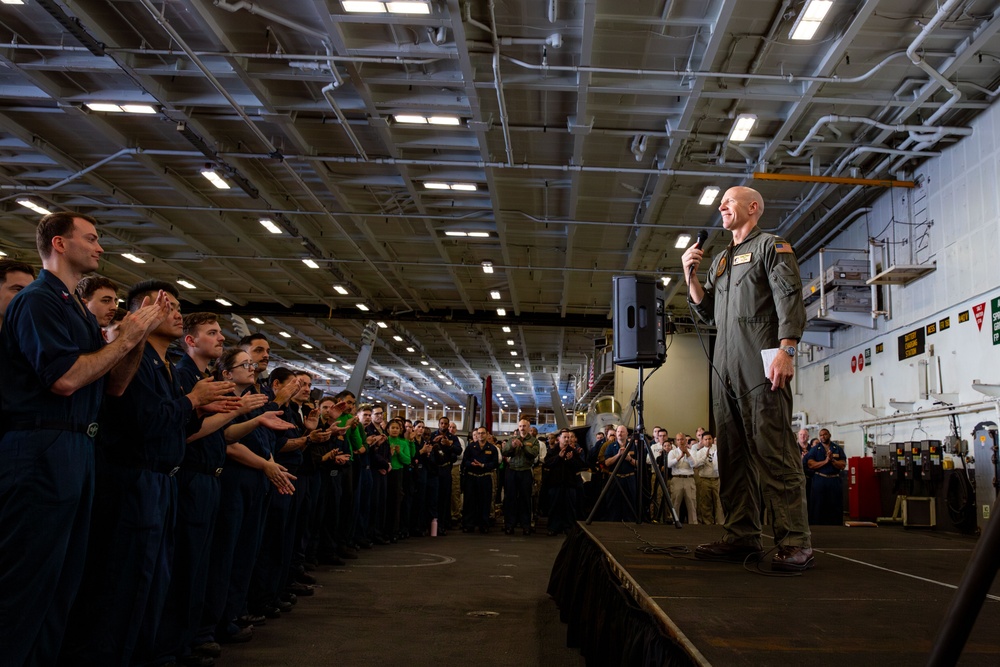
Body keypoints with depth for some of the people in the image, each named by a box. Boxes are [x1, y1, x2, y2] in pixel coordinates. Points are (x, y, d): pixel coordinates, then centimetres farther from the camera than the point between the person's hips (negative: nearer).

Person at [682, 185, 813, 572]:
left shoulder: (771, 246, 6)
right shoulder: (720, 260, 27)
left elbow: (790, 298, -6)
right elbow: (708, 314, 24)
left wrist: (786, 350, -18)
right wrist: (691, 276, 11)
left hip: (761, 364, -7)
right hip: (726, 367, 8)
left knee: (774, 452, -12)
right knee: (732, 453, 5)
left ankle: (795, 543, -11)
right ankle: (742, 537, 10)